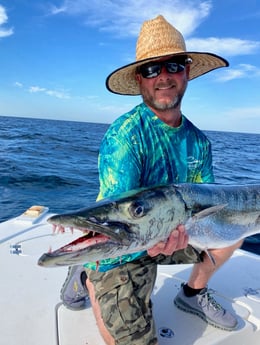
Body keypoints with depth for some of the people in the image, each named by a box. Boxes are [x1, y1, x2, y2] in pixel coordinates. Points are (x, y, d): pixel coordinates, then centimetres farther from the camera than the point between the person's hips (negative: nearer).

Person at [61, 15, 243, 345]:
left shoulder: (198, 140, -2)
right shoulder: (125, 134, -25)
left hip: (170, 235, 6)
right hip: (118, 251, -6)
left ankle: (193, 294, 21)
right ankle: (88, 280, 14)